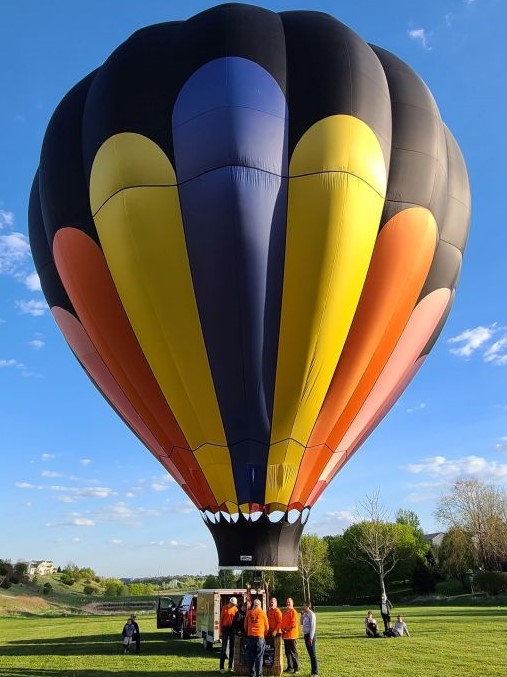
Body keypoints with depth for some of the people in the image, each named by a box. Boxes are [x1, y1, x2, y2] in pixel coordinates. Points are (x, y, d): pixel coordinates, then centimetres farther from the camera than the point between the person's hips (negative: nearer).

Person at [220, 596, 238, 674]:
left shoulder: (235, 609, 3)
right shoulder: (224, 608, -4)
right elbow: (221, 619, -2)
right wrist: (221, 630, -5)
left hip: (233, 629, 3)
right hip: (225, 628, -3)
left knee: (232, 648, 8)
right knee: (224, 648, -1)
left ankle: (230, 667, 17)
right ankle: (222, 667, 3)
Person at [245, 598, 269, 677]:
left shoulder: (249, 613, 7)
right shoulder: (263, 613, 2)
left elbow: (245, 625, 14)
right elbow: (267, 626, 9)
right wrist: (265, 635, 24)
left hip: (250, 636, 2)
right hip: (260, 636, -2)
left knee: (251, 656, 9)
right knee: (259, 656, 2)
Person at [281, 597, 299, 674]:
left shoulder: (293, 612, -10)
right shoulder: (284, 611, 14)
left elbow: (294, 624, -17)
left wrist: (286, 629, -15)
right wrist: (283, 630, 7)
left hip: (292, 635, -8)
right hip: (285, 635, 8)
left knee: (293, 652, -4)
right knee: (287, 652, 14)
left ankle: (296, 669, 3)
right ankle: (290, 667, 24)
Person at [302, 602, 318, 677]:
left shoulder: (311, 614, -14)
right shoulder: (305, 614, 11)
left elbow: (313, 626, -17)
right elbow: (302, 623, 19)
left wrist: (311, 637, -20)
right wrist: (302, 614, 8)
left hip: (310, 635, -9)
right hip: (306, 635, 9)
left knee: (312, 654, -4)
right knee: (310, 654, 13)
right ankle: (313, 671, 21)